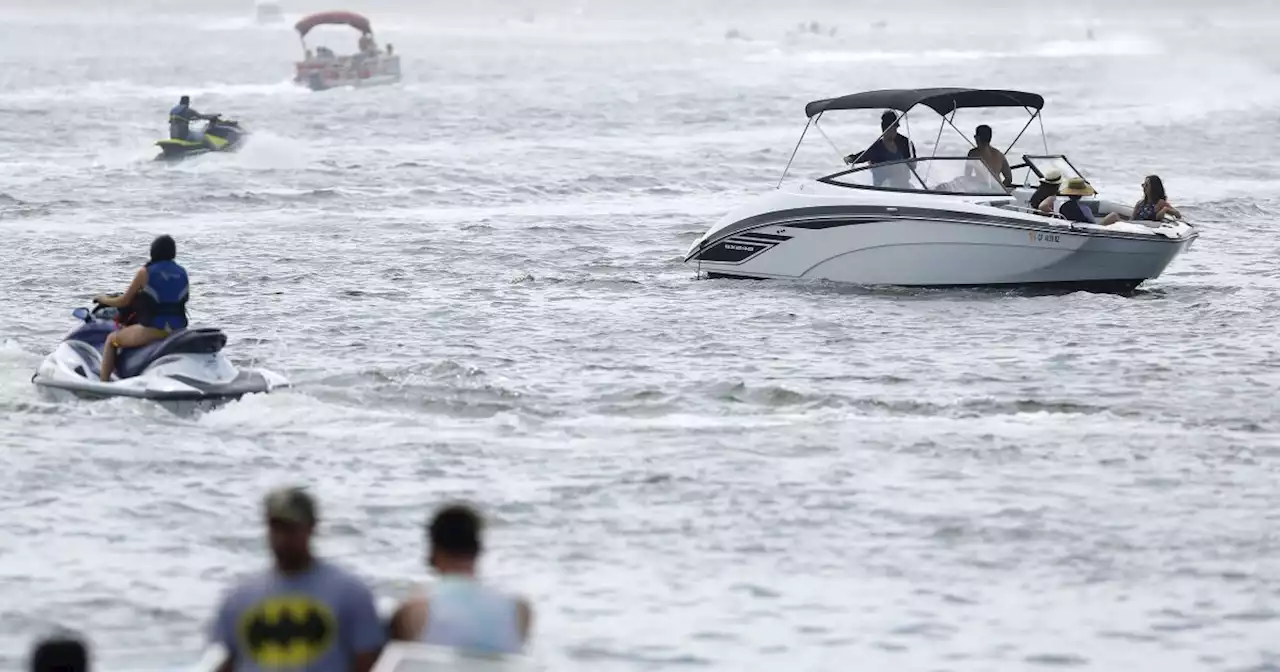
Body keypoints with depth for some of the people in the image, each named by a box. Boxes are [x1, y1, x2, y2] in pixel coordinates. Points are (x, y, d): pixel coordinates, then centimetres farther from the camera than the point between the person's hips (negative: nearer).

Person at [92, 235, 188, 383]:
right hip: (178, 329, 5)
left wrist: (105, 300, 21)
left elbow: (124, 301, 1)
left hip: (153, 328, -5)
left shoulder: (145, 272, -6)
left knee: (111, 339, 15)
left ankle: (103, 385, 7)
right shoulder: (182, 273, 9)